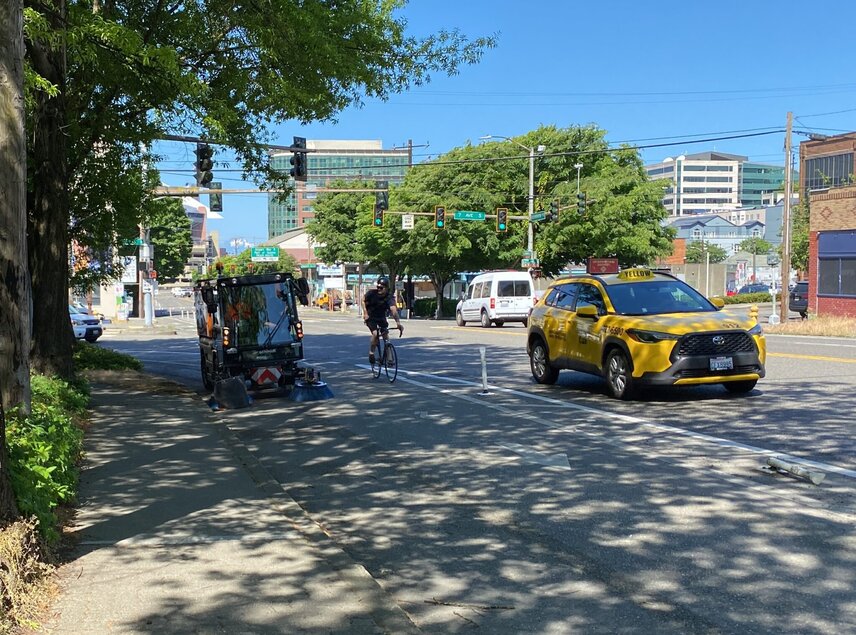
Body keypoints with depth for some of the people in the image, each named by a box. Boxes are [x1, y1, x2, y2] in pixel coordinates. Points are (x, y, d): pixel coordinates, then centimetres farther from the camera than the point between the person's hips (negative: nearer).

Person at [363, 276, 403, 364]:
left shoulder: (390, 297, -26)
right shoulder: (372, 293, -23)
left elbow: (393, 309, -40)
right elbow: (363, 300, -4)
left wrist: (398, 323, -54)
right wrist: (365, 313, -13)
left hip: (381, 317, 2)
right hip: (370, 317, -1)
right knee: (375, 333, -22)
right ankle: (371, 353, 0)